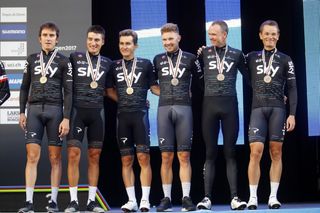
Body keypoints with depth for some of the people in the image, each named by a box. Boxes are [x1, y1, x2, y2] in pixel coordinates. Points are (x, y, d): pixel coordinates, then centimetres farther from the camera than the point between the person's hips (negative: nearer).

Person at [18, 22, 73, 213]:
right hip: (34, 110, 2)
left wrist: (66, 118, -7)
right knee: (32, 156, -5)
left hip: (55, 110, -2)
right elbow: (25, 87, 17)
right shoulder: (32, 59, 13)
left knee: (55, 157, 1)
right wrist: (22, 112, 10)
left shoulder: (63, 61, 4)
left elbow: (68, 92, 0)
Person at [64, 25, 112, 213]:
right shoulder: (75, 58, 5)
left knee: (95, 156, 5)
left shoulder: (107, 63, 13)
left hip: (97, 111, 3)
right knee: (74, 153, -7)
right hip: (77, 109, -3)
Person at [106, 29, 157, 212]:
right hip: (123, 116, 3)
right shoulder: (115, 66, 10)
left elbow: (155, 87, 8)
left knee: (144, 157, -6)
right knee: (126, 159, 5)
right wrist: (124, 101, 7)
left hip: (140, 114, -3)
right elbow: (110, 90, 18)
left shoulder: (145, 64, 3)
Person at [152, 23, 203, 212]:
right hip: (164, 109, 2)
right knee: (166, 157, 1)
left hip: (184, 108, -2)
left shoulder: (190, 58, 8)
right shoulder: (158, 60, 14)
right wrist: (164, 94, 11)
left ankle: (186, 198, -1)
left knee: (184, 156, -3)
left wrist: (189, 94, 5)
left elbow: (202, 80, 13)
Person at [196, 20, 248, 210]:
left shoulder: (237, 54, 7)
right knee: (210, 153, 2)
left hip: (230, 104, 0)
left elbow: (249, 77, 10)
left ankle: (235, 197, 0)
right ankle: (207, 197, 2)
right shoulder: (204, 53, 7)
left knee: (230, 152, 1)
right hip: (210, 104, 0)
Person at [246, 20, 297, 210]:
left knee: (276, 153, 0)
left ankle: (273, 196, 5)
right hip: (258, 109, 0)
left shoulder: (285, 60, 10)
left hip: (278, 109, 0)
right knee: (256, 152, -10)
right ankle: (253, 197, -5)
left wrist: (292, 114, -2)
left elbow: (292, 88, 7)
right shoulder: (252, 58, 13)